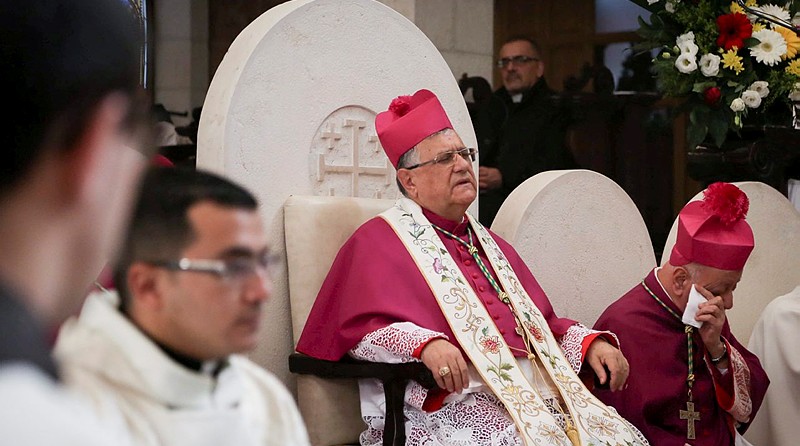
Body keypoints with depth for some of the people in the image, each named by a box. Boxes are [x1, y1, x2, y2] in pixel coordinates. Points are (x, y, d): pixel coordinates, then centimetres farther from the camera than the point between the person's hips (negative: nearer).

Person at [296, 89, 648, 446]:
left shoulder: (488, 243, 27)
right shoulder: (378, 240, 5)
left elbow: (540, 322, 27)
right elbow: (362, 327, -9)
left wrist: (591, 342, 8)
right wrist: (425, 344, -28)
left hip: (534, 389, 7)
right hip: (445, 399, -7)